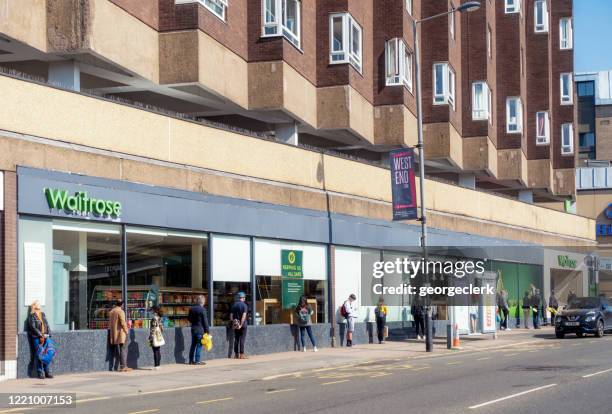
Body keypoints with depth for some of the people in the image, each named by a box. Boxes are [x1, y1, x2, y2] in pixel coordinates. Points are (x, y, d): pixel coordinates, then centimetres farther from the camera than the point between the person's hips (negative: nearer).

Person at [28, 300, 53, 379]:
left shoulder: (43, 314, 16)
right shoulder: (32, 316, -2)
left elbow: (47, 324, 14)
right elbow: (33, 327, -9)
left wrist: (48, 334, 0)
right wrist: (40, 335, -13)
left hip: (44, 337, 5)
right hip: (36, 338, -5)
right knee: (38, 355, -5)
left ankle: (47, 372, 10)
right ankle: (40, 373, -1)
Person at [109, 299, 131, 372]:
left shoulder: (111, 312, 14)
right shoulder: (120, 311, -10)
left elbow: (110, 323, 17)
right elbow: (123, 323, -15)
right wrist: (126, 331, -6)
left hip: (113, 334, 7)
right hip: (120, 333, -7)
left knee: (116, 351, 10)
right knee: (122, 350, -6)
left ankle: (117, 367, 10)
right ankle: (123, 366, -11)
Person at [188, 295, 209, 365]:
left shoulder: (192, 309, 6)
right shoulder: (202, 309, -14)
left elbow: (189, 318, 15)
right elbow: (205, 321, -13)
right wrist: (207, 330, -7)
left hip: (193, 329, 7)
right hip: (200, 330, -7)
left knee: (193, 345, 12)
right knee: (199, 345, -2)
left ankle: (191, 360, 15)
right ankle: (197, 361, -2)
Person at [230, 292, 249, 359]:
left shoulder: (234, 305, 6)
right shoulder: (244, 305, -11)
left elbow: (231, 315, 7)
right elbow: (244, 316, -20)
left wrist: (233, 322, 12)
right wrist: (241, 325, -19)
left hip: (235, 325, 5)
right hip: (242, 324, -5)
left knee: (236, 339, 9)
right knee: (242, 339, -1)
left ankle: (236, 354, 11)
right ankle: (242, 354, -2)